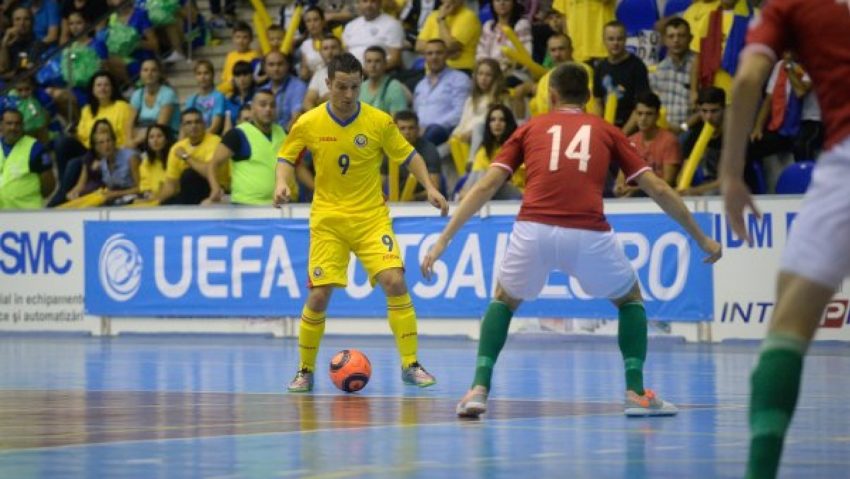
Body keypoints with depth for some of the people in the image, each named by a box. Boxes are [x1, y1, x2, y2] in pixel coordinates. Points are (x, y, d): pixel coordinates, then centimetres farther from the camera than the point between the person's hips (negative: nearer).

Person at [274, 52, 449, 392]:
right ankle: (305, 370, 13)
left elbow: (408, 156, 6)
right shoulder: (309, 123, -5)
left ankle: (410, 364, -7)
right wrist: (282, 183, -10)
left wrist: (430, 188, -6)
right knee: (319, 295, -7)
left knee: (395, 281, -17)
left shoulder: (379, 121, -5)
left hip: (372, 216, 0)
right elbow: (286, 157, 9)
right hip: (328, 219, 0)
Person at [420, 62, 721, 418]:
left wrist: (444, 239, 14)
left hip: (533, 230, 1)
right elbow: (657, 189, 19)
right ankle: (636, 392, 16)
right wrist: (701, 238, 28)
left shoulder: (530, 128, 22)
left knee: (504, 300, 30)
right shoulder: (606, 131, 21)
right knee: (630, 298, 28)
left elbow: (486, 186, 13)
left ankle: (479, 389, 14)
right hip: (588, 235, 0)